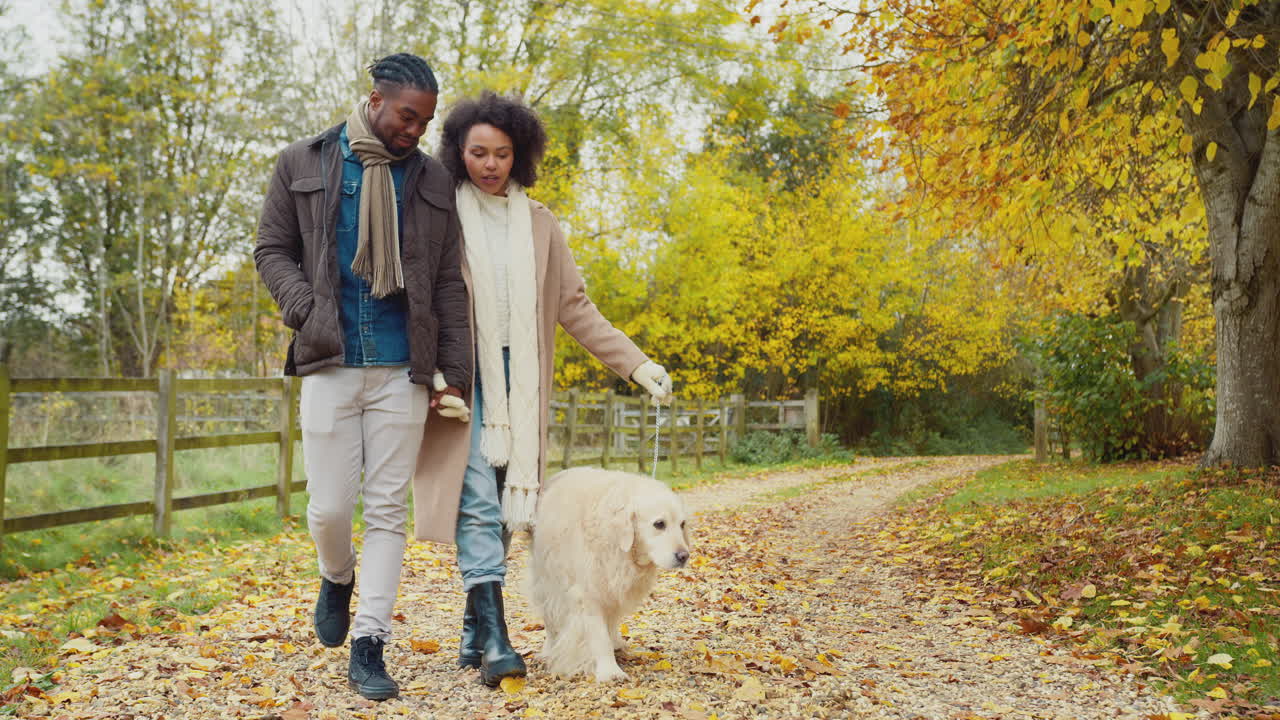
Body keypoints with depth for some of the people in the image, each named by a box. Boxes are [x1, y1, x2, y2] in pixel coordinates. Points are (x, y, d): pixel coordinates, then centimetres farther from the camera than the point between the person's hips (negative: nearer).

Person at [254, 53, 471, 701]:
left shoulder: (432, 181, 8)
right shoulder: (303, 164, 5)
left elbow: (449, 283, 9)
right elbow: (272, 249, 9)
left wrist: (456, 373, 4)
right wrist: (309, 313, -8)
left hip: (402, 370, 1)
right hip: (329, 365, -1)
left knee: (388, 511, 1)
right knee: (328, 508, 0)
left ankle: (368, 648, 8)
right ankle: (337, 579, 34)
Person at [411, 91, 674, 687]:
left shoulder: (539, 223, 11)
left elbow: (574, 307, 12)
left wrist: (637, 364, 5)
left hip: (518, 383, 4)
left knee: (502, 505, 5)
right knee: (476, 499, -12)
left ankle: (473, 633, 15)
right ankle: (494, 640, -14)